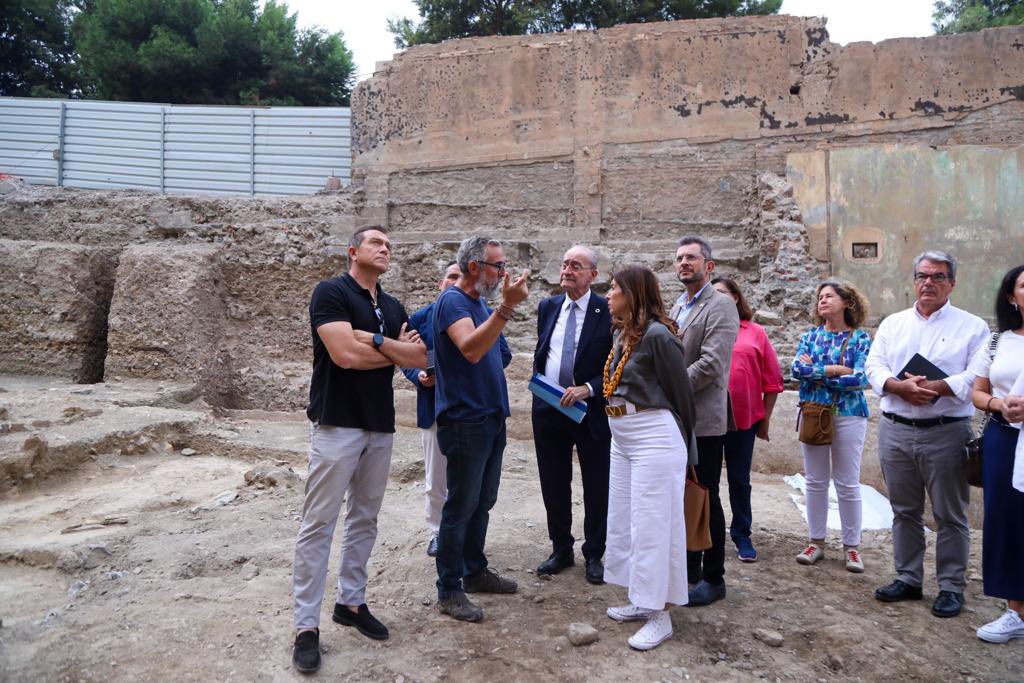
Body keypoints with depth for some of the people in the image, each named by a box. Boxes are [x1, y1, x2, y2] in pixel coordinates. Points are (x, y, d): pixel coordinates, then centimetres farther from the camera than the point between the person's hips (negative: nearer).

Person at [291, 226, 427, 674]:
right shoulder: (330, 292, -7)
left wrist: (376, 339, -13)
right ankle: (306, 624, 6)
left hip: (381, 426, 7)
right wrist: (397, 350, -5)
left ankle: (351, 602, 26)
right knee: (319, 523, -2)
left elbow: (420, 359, 2)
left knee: (364, 519, 13)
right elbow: (345, 354, -20)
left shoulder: (394, 307, 14)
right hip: (337, 424, -7)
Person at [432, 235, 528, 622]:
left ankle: (475, 572, 30)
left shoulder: (480, 302, 14)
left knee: (482, 503, 17)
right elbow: (470, 350, -32)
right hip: (465, 420, -9)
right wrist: (507, 307, -38)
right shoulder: (452, 301, -14)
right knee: (460, 506, -2)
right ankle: (448, 591, 9)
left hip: (490, 418, 9)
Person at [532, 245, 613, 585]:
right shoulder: (547, 306, 6)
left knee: (596, 487, 9)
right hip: (548, 410, 5)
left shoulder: (608, 311, -9)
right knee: (554, 485, 14)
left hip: (591, 411, -4)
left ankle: (594, 555, 25)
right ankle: (561, 549, 31)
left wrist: (588, 389, -20)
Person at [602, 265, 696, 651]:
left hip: (654, 438, -10)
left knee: (652, 524, -2)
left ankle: (660, 615, 11)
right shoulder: (621, 334, 10)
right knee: (624, 520, 16)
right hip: (621, 439, 10)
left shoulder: (657, 335, -15)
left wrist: (684, 448, -2)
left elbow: (680, 392, -10)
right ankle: (643, 601, 29)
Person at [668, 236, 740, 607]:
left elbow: (711, 364, -20)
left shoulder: (720, 306, -10)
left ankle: (713, 579, 15)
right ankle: (689, 567, 29)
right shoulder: (677, 308, 16)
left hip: (704, 420, -8)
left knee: (705, 499, 2)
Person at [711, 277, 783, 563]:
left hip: (743, 418, 0)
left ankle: (741, 534, 27)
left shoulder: (755, 333, 1)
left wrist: (765, 419, 4)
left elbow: (772, 381, 4)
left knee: (739, 479, 12)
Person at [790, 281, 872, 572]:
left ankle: (852, 546, 16)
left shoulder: (860, 338, -2)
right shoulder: (810, 335, 7)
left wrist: (815, 372, -11)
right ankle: (816, 541, 20)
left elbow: (861, 378, -15)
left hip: (848, 414, -3)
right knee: (815, 481, 9)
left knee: (848, 484, 4)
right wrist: (836, 369, -14)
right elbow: (797, 369, -7)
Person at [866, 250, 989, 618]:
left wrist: (937, 387, -22)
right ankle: (908, 579, 25)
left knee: (949, 515, 5)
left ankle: (951, 587, 18)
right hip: (896, 431, 4)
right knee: (904, 511, 13)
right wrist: (900, 386, -16)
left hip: (946, 432, -3)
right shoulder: (892, 324, 12)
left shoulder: (972, 326, 2)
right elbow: (874, 367, 3)